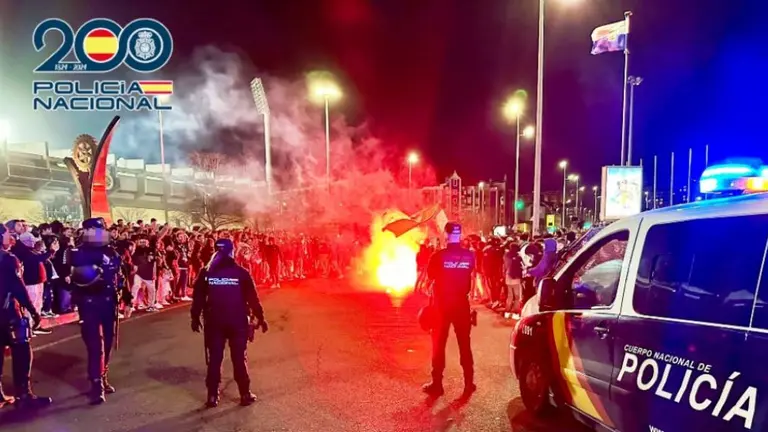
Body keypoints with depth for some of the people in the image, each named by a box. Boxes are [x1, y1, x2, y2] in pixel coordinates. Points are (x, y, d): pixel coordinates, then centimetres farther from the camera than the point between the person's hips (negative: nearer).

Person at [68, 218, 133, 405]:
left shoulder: (112, 252, 9)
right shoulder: (78, 253, -4)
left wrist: (127, 300, 11)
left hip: (109, 304, 5)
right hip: (89, 305, -4)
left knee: (107, 343, 12)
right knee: (95, 345, -8)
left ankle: (102, 378, 28)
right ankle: (96, 385, -2)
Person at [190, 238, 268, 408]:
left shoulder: (206, 273, -3)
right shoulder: (241, 273, -7)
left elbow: (198, 298, 2)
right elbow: (253, 298, -4)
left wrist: (195, 318, 15)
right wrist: (260, 318, 5)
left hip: (214, 323, 1)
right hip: (238, 322, -1)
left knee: (214, 359, 12)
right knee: (239, 359, 9)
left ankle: (213, 396, 16)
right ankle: (245, 395, 15)